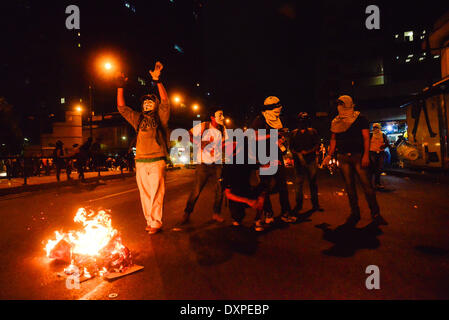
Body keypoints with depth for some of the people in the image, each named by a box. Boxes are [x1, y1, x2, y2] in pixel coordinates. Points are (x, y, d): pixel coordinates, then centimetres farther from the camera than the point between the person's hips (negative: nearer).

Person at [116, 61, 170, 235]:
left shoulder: (160, 117, 5)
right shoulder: (138, 119, 17)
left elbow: (165, 102, -10)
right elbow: (122, 108, 15)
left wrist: (157, 81, -18)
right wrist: (120, 87, 8)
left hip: (156, 162, -4)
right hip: (140, 162, 5)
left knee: (156, 193, -3)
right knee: (145, 194, 8)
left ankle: (156, 223, 7)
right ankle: (149, 221, 19)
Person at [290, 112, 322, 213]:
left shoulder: (312, 131, 12)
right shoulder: (294, 133, 14)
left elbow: (317, 145, 6)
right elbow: (291, 147, 11)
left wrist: (308, 151, -10)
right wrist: (297, 154, -8)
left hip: (311, 160, 0)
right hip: (298, 160, 0)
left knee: (313, 182, 3)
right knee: (298, 182, -5)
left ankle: (315, 204, 11)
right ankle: (298, 204, 3)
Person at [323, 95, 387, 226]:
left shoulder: (360, 119, 1)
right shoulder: (336, 122, 13)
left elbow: (366, 137, -5)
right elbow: (333, 140, 17)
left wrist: (366, 155, -15)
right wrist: (330, 155, 7)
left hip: (358, 156, -3)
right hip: (343, 157, 4)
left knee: (367, 185, -5)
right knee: (349, 186, 7)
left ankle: (375, 214, 7)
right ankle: (354, 213, 16)